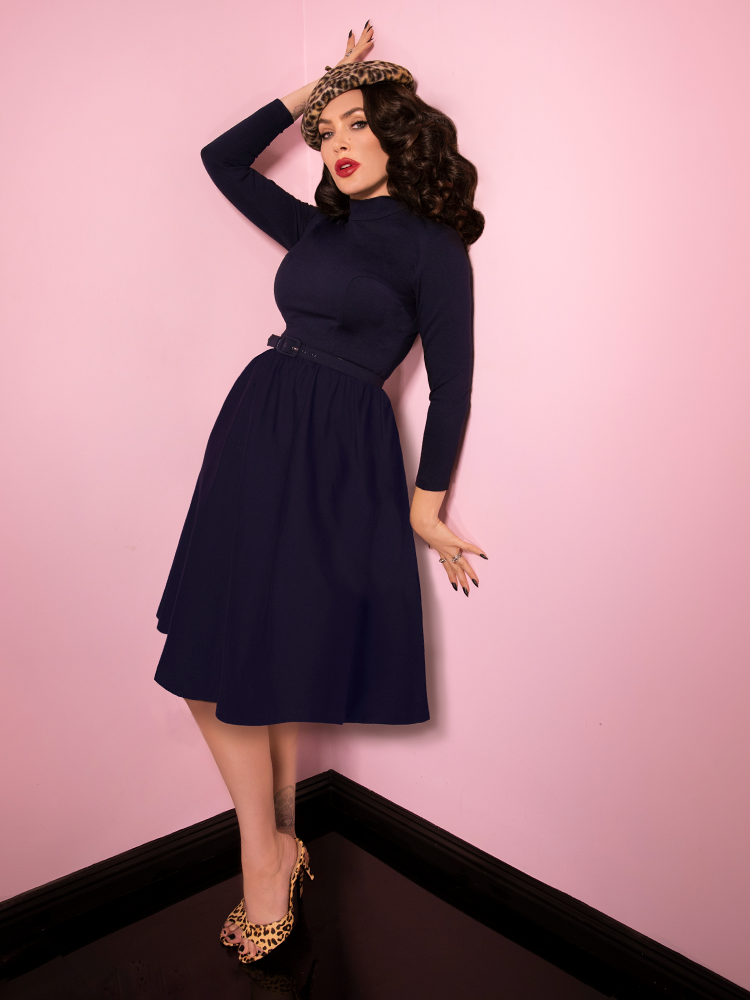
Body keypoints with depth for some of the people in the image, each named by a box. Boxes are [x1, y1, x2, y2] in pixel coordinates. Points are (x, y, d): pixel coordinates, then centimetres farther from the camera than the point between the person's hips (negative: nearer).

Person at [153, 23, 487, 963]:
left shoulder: (431, 246, 1)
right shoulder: (318, 227, 19)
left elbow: (450, 386, 0)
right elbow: (222, 159, 28)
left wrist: (425, 505, -1)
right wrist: (309, 91, 24)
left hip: (336, 452, -6)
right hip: (255, 428, 6)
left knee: (276, 656, -3)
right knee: (222, 651, 3)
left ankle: (270, 858, 18)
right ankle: (273, 857, 19)